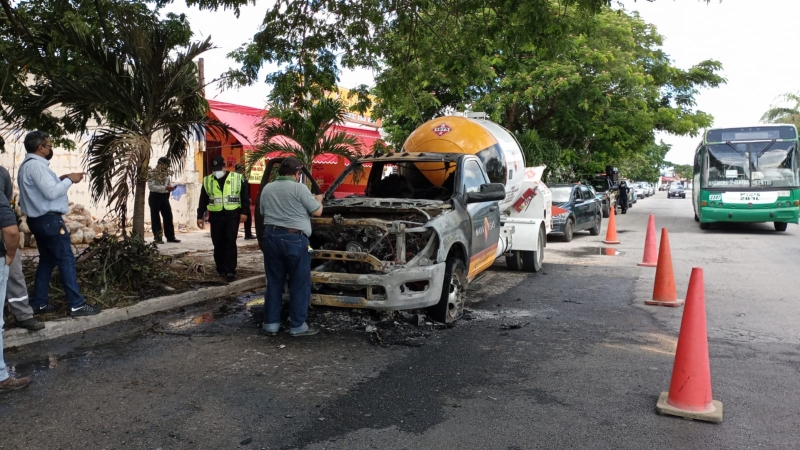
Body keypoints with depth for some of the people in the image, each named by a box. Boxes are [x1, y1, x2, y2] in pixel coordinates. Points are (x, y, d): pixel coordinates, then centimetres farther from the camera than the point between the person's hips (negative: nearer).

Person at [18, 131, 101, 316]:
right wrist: (69, 180, -13)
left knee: (47, 260, 16)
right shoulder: (36, 165, -18)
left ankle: (38, 303, 20)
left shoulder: (27, 165, 16)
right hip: (49, 220, -11)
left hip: (38, 219, 11)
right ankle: (76, 305, -5)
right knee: (66, 260, -7)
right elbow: (51, 192, -24)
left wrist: (59, 180, 9)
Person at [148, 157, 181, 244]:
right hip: (155, 197, -6)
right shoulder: (153, 173, -10)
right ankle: (157, 238, 8)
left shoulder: (167, 173, 9)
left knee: (168, 216, 6)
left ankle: (170, 237, 13)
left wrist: (171, 187, -5)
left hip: (165, 197, 6)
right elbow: (151, 187, -19)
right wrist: (165, 188, -24)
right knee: (155, 218, 2)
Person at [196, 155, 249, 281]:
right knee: (218, 244, 7)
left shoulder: (237, 178, -1)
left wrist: (243, 212, -5)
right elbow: (203, 200, 12)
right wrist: (200, 216, 9)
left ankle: (230, 270, -7)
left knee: (230, 243, -7)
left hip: (232, 215, -3)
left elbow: (245, 197, 3)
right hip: (215, 216, 3)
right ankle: (221, 269, 19)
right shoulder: (207, 181, 7)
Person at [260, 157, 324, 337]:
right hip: (294, 238, -6)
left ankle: (271, 324, 18)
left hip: (271, 236, 6)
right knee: (299, 284, 5)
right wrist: (318, 200, 15)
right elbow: (317, 212, -5)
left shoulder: (267, 189, 10)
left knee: (274, 282, 14)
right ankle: (297, 326, 9)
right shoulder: (299, 188, -9)